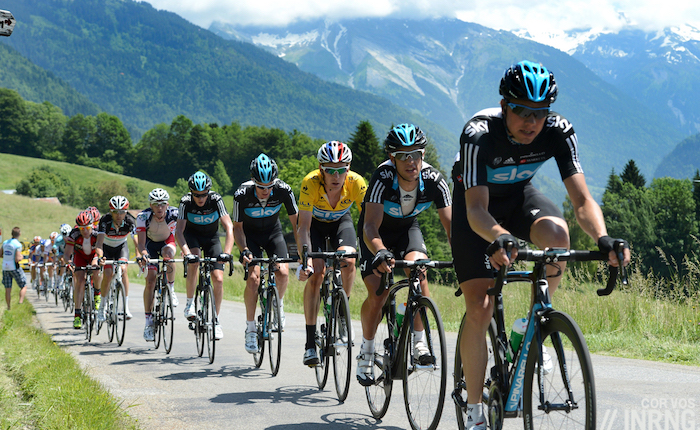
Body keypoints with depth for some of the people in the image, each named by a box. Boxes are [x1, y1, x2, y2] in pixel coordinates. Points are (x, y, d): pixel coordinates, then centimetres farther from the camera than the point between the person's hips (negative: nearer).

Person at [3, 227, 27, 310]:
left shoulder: (5, 243, 6)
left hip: (5, 267, 6)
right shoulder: (18, 245, -14)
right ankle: (21, 302, -10)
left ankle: (8, 307, 11)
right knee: (24, 286, 6)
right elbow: (18, 259, -21)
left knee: (8, 289, 9)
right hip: (14, 267, -6)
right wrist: (21, 256, 0)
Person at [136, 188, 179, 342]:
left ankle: (171, 289, -15)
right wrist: (143, 255, -54)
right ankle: (149, 321, -3)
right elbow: (141, 243, -32)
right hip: (150, 244, 0)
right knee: (150, 281, -11)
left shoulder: (174, 213, -29)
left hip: (167, 242, 0)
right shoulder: (143, 217, -28)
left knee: (168, 253, -37)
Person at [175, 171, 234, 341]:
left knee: (218, 279, -11)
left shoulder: (216, 200, -27)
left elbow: (229, 228, -31)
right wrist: (187, 253, -46)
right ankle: (190, 302, -13)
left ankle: (215, 320, 4)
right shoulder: (186, 202, -26)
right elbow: (179, 231, -31)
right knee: (193, 262, -32)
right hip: (192, 235, -1)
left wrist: (227, 252, -45)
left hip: (211, 237, 1)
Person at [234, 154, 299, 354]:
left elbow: (296, 222, -16)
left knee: (283, 272, -22)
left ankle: (279, 305, 10)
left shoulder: (283, 190, -27)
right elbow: (237, 227, -15)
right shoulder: (242, 194, -29)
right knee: (253, 277, -21)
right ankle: (250, 328, -8)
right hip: (250, 234, -1)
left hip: (273, 232, 1)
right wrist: (244, 250, -32)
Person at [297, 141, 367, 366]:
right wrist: (306, 260, -50)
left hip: (341, 221, 1)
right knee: (315, 274, -19)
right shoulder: (311, 183, -35)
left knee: (348, 261, -27)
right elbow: (304, 226, -38)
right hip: (315, 222, -1)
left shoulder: (356, 183, -32)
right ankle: (310, 343, -13)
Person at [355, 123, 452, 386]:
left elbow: (450, 223, -29)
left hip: (407, 228, 2)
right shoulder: (382, 178, -35)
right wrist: (380, 252, -62)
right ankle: (366, 352, 10)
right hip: (378, 233, -2)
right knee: (377, 295, -15)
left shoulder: (433, 180, -27)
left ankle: (419, 341, -14)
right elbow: (371, 226, -42)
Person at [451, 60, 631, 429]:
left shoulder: (558, 131, -25)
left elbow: (582, 199, -30)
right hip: (477, 204, -3)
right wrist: (498, 238, -62)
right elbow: (476, 208, -41)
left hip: (519, 195, 3)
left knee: (557, 235, -33)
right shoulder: (479, 134, -34)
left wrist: (603, 239, -50)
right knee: (479, 309, -13)